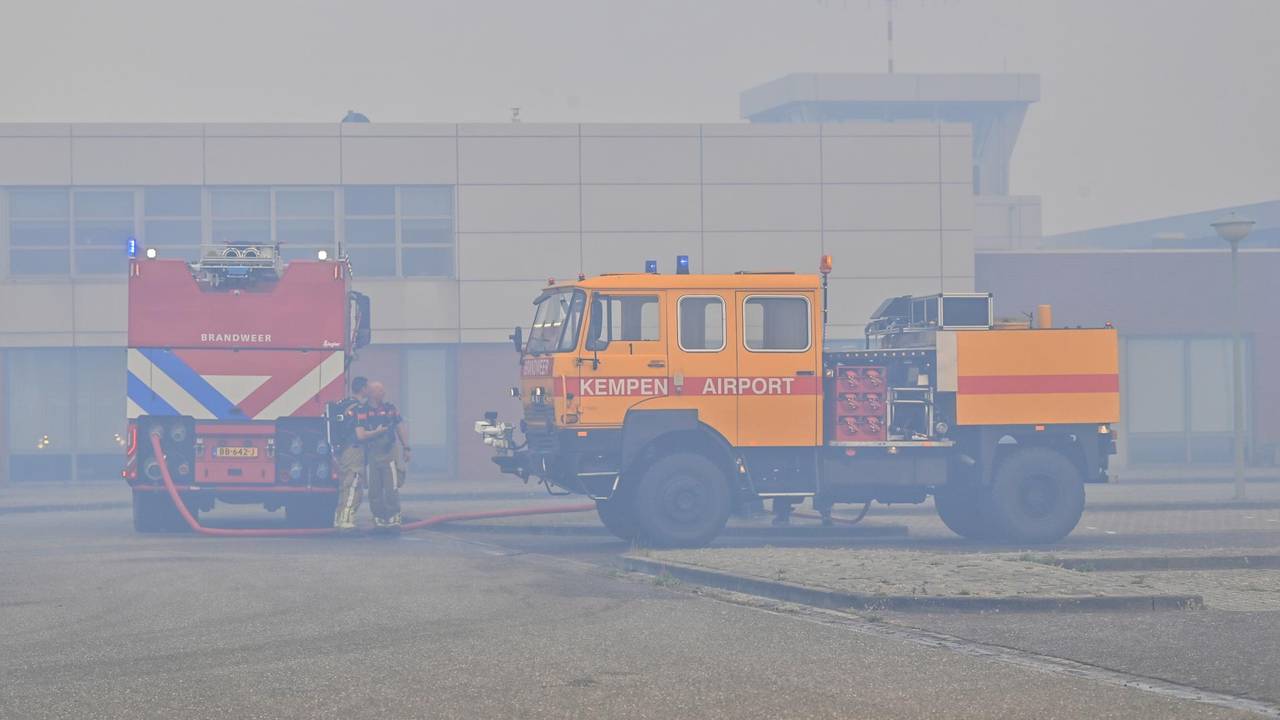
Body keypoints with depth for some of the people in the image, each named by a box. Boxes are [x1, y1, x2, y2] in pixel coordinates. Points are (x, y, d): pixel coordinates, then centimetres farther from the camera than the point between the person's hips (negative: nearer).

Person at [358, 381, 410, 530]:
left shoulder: (390, 409, 7)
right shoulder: (363, 412, 0)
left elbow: (401, 429, 12)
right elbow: (360, 435, -8)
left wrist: (406, 448, 7)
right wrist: (377, 432, -13)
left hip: (389, 455, 0)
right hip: (372, 455, 0)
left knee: (391, 488, -9)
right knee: (375, 491, 3)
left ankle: (393, 519, -8)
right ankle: (379, 519, 11)